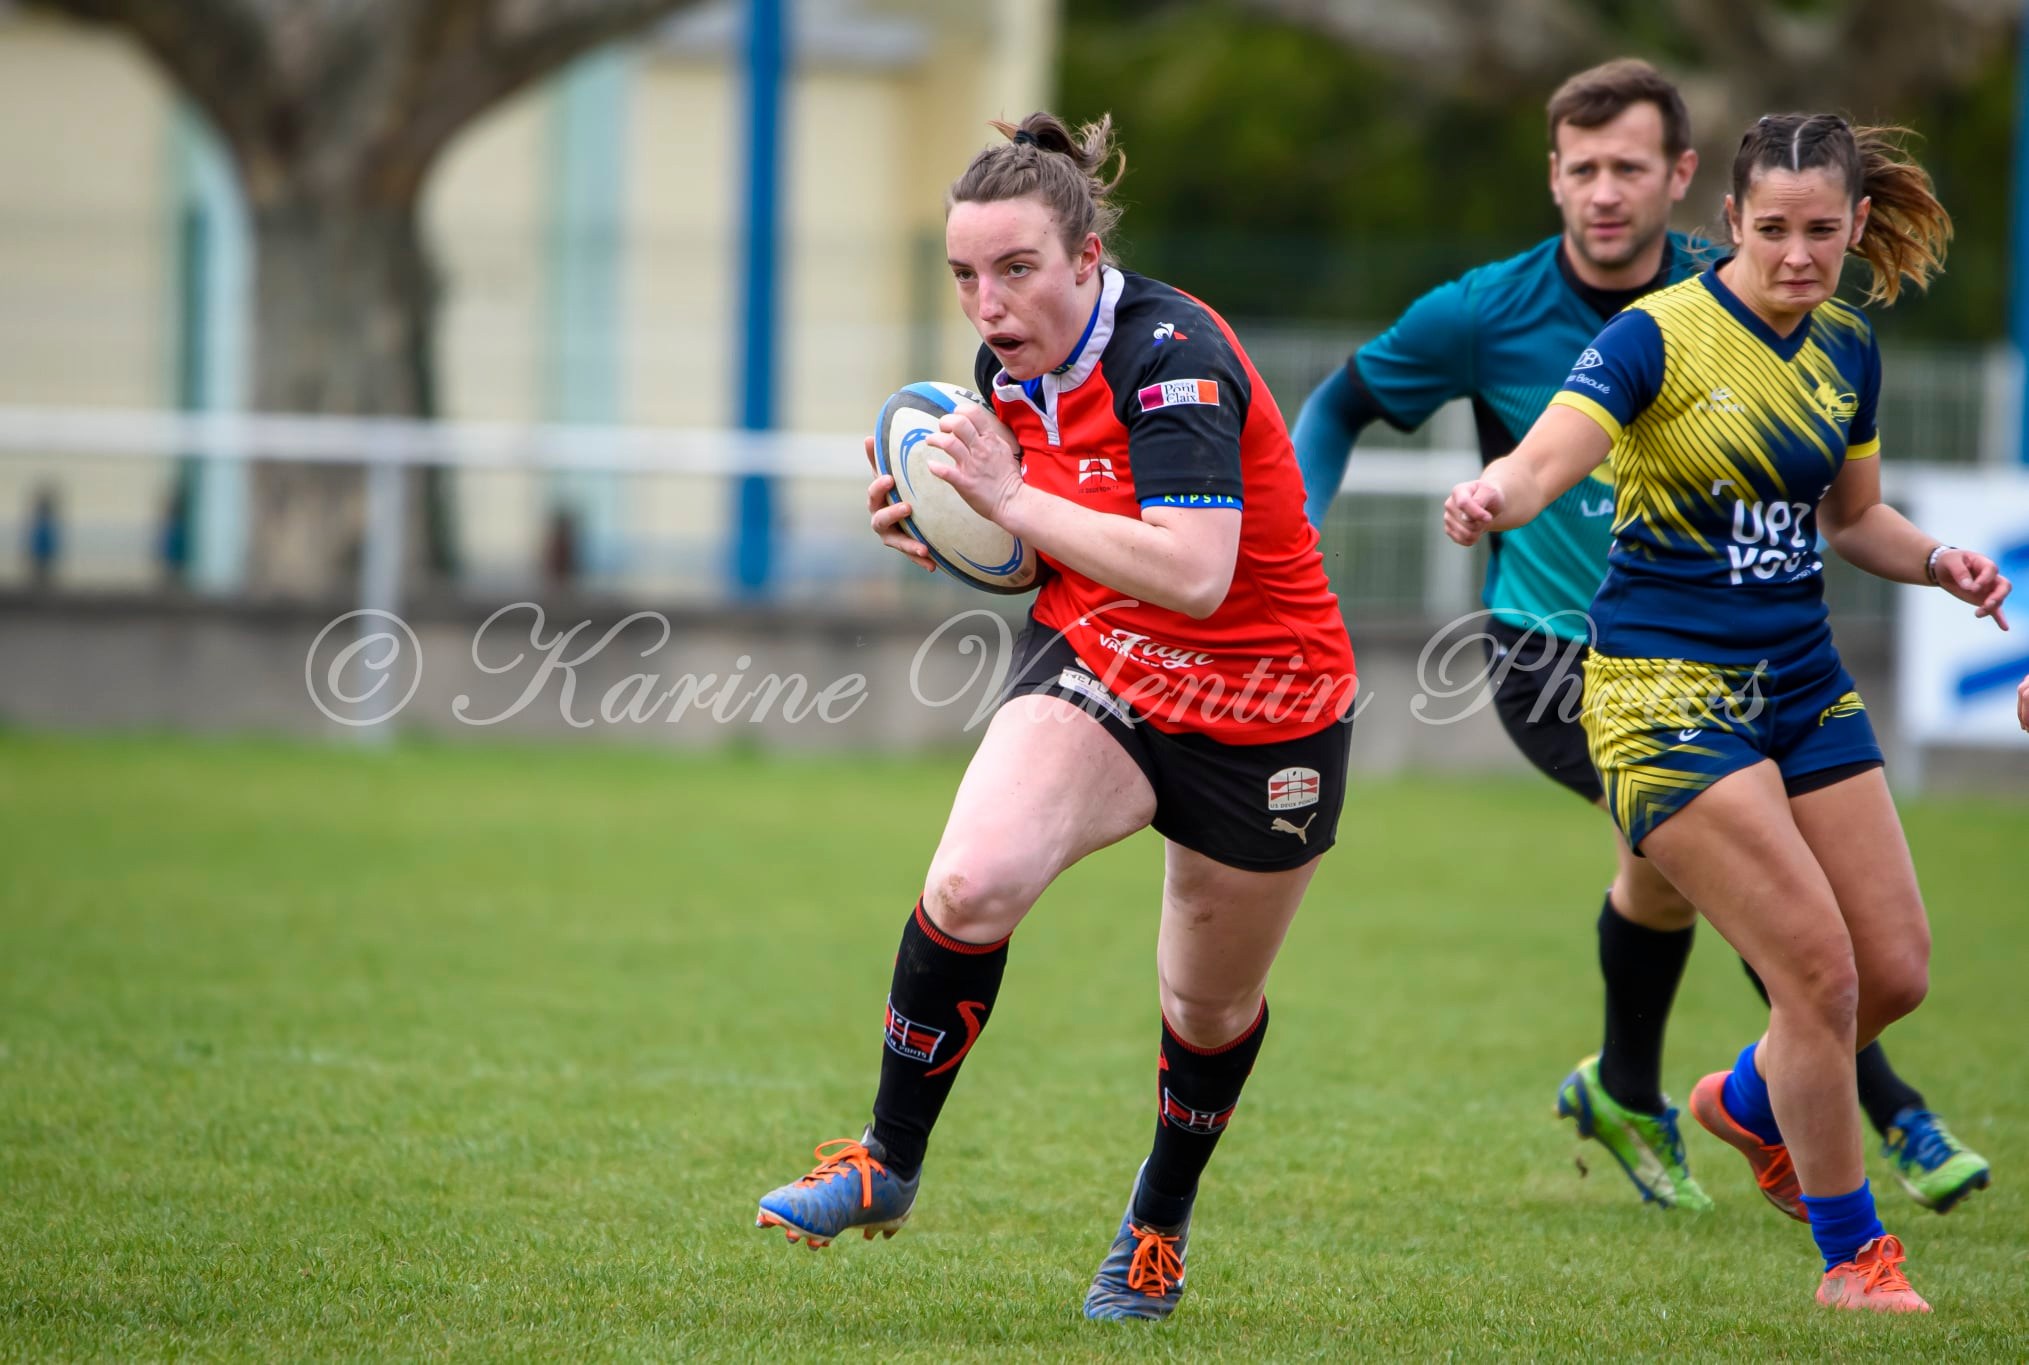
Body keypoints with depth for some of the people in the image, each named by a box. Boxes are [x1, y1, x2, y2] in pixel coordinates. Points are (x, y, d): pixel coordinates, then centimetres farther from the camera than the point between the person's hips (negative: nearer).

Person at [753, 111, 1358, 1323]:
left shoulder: (1172, 356, -26)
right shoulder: (1014, 369, -4)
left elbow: (1194, 575, -37)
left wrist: (1014, 498, -35)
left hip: (1264, 710, -4)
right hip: (1096, 669, 4)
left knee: (1213, 1010, 14)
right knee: (971, 882, -25)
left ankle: (1161, 1223, 43)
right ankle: (888, 1165, -8)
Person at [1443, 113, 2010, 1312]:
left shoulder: (1847, 350, 7)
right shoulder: (1659, 337, -13)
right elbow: (1541, 464, -26)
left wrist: (1938, 562, 1)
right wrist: (1488, 502, -48)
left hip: (1804, 684, 7)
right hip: (1666, 690, -7)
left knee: (1897, 970, 5)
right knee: (1816, 966, -13)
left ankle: (1750, 1103, 36)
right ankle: (1852, 1254, 3)